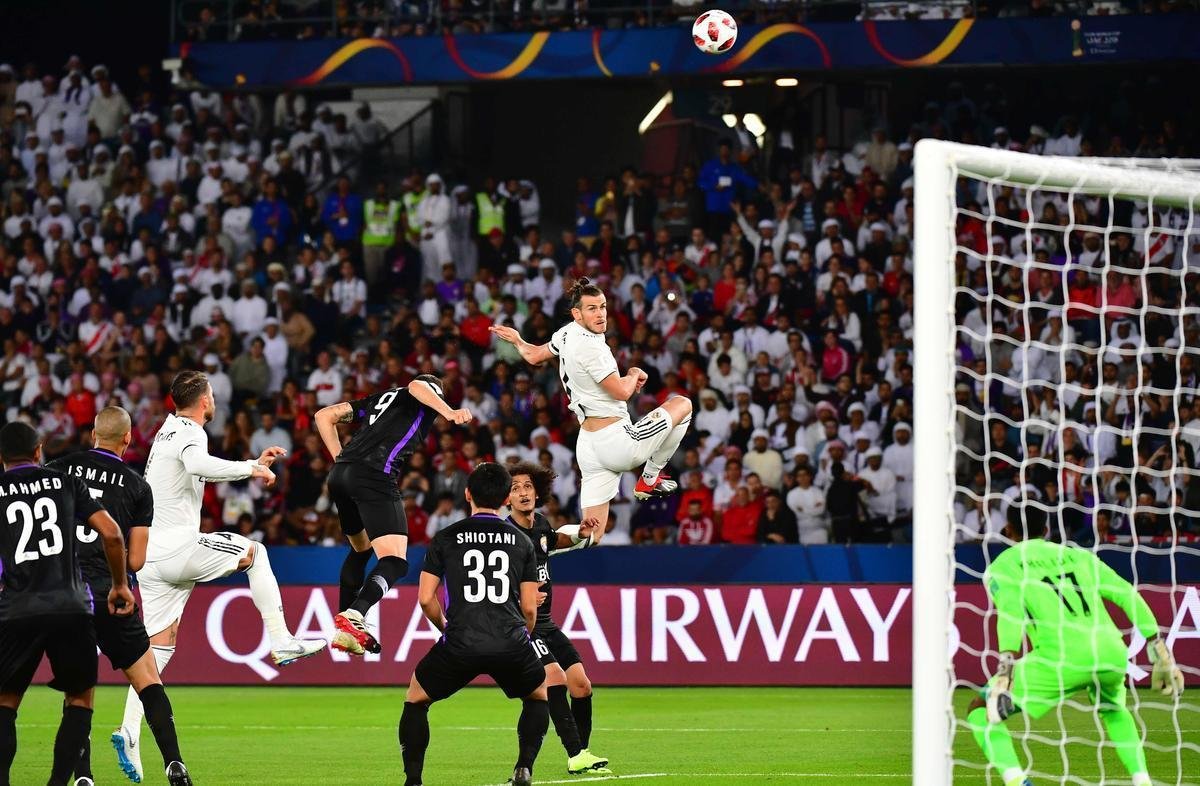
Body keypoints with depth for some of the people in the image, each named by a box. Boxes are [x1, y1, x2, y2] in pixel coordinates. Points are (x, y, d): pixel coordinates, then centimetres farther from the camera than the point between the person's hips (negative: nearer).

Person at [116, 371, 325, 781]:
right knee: (255, 552, 11)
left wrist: (254, 464, 37)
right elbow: (198, 464, -32)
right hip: (177, 547, -8)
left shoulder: (170, 431, 23)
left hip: (150, 557, 8)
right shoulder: (190, 433, -8)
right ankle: (281, 642, 5)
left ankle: (129, 732, -8)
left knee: (160, 646, 5)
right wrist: (251, 468, -21)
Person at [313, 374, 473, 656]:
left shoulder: (381, 397, 33)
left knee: (361, 549, 28)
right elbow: (417, 387, -10)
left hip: (340, 474, 7)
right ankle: (351, 618, -36)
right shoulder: (432, 396, 17)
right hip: (375, 475, -7)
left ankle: (344, 632, 28)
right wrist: (449, 412, -23)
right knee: (395, 561, -12)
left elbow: (324, 416, 29)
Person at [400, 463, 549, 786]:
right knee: (538, 696, 29)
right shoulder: (521, 541, 12)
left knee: (416, 699, 21)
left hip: (460, 643, -1)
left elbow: (425, 598, 6)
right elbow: (529, 608, 11)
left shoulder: (445, 539, 8)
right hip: (511, 644, 1)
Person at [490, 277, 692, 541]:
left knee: (590, 537, 8)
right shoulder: (590, 346, -17)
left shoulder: (567, 334, 9)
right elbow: (621, 391, -18)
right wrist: (635, 373, 5)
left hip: (589, 444, 9)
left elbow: (533, 356, 26)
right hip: (616, 439, -9)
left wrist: (517, 340, 49)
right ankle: (650, 479, 12)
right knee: (682, 403, 10)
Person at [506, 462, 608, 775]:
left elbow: (557, 540, 31)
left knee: (581, 685, 3)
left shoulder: (541, 525, 5)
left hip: (545, 623, 8)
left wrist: (580, 533, 11)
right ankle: (576, 756, -27)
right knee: (555, 677, -24)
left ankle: (582, 753, 16)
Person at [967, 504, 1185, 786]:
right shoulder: (1078, 556, 25)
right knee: (1113, 709, 38)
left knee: (980, 712, 10)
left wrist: (1006, 666, -19)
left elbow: (1010, 610, -8)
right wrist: (1159, 650, 16)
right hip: (1112, 655, 5)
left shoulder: (1003, 566, 13)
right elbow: (1127, 596, 15)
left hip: (1061, 658, -5)